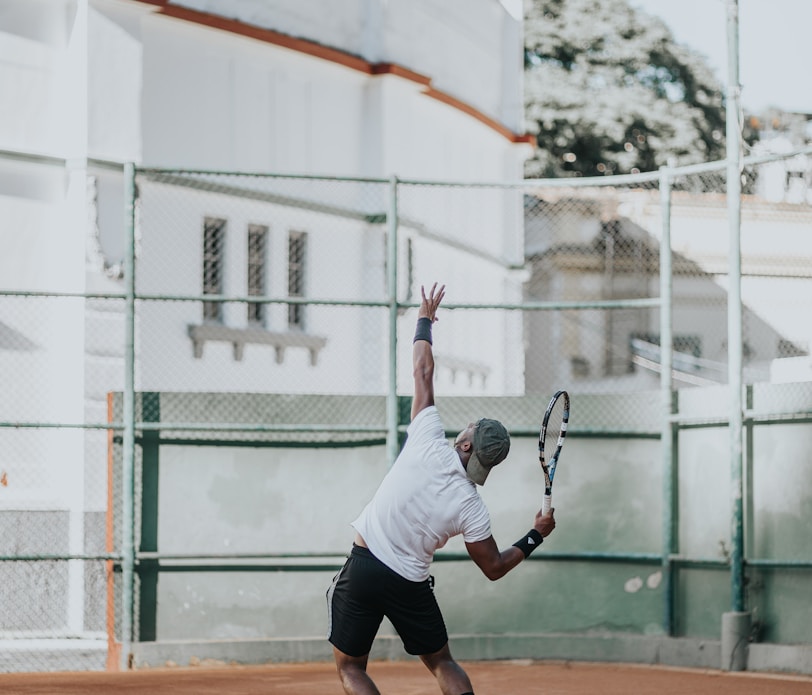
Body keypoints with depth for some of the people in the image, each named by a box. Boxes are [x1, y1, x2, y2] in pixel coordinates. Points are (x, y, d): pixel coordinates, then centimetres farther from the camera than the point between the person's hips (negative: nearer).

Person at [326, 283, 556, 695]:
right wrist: (535, 537, 13)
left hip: (363, 567, -1)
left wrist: (425, 320, 11)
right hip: (410, 584, 1)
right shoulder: (471, 509, -8)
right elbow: (494, 568, 1)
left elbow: (423, 374, -1)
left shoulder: (428, 445, -11)